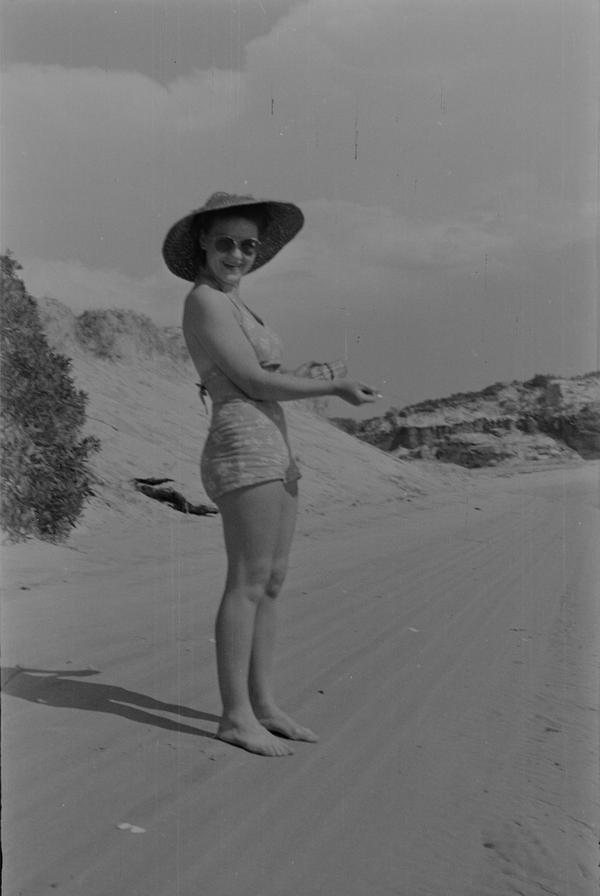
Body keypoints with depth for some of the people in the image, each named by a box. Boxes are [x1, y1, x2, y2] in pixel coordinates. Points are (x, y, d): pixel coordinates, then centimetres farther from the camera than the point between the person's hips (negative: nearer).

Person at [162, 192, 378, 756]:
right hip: (244, 442, -10)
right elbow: (254, 381, -13)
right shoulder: (204, 299, -7)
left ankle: (263, 706, 13)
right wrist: (336, 387, -6)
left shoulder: (231, 306, 22)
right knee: (248, 582, -10)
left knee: (272, 582, 8)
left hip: (273, 450, 10)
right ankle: (236, 716, -5)